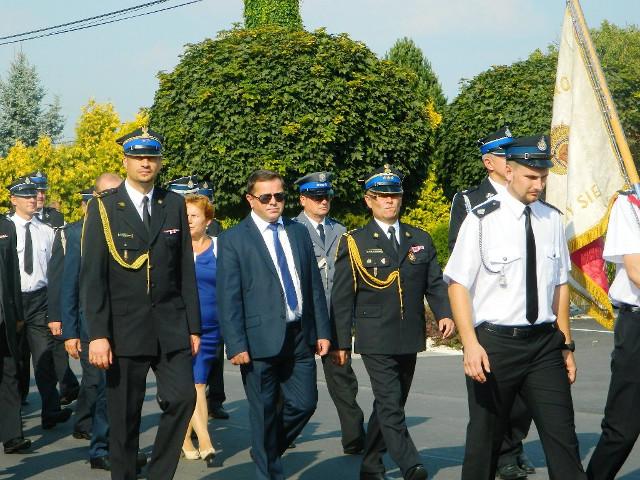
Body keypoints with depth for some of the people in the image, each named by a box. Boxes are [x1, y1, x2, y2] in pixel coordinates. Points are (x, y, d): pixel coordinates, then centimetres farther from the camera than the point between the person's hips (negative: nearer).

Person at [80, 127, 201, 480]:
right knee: (124, 416, 4)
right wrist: (97, 333, -12)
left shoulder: (174, 205, 9)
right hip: (124, 328, -2)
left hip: (171, 327, 2)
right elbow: (92, 276, -6)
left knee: (182, 398, -9)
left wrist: (193, 326, 6)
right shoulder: (103, 207, -1)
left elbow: (186, 270, 9)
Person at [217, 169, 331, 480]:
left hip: (300, 337, 5)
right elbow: (228, 299, -6)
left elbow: (314, 286, 14)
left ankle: (268, 451, 29)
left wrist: (322, 331, 9)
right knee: (264, 412, 4)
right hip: (261, 339, -4)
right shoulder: (233, 240, -2)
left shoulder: (299, 233, 13)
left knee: (304, 404, 4)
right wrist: (236, 345, -12)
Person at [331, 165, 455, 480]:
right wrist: (342, 342, -4)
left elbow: (434, 283, 10)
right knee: (391, 406, -13)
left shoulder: (420, 239, 12)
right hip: (376, 340, -4)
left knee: (390, 405, 13)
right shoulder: (354, 242, 1)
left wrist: (444, 313, -10)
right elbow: (342, 298, 0)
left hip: (410, 339, 4)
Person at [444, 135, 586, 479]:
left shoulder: (552, 219, 7)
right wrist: (470, 344, -16)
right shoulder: (482, 220, -7)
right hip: (494, 342, -3)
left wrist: (566, 344, 14)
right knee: (485, 438, 8)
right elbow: (458, 285, -7)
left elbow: (560, 284, 14)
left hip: (545, 343, 4)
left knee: (562, 437, 1)